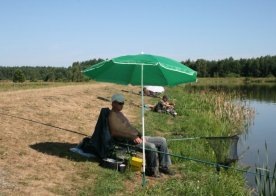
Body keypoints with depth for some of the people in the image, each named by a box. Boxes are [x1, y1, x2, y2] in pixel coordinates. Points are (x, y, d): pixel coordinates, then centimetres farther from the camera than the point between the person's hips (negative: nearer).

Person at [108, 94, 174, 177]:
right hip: (128, 141, -10)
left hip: (136, 137, 10)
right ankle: (151, 170, -11)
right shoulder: (112, 116, -10)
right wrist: (134, 137, -23)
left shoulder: (120, 113, 23)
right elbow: (117, 131, -24)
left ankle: (163, 166, 8)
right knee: (151, 147, -32)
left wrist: (139, 135, 7)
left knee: (162, 141, 3)